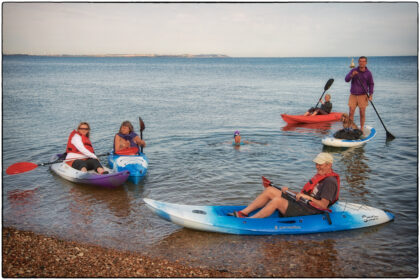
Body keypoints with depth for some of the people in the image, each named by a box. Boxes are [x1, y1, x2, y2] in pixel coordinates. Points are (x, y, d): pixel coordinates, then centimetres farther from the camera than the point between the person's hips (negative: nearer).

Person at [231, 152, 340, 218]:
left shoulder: (330, 182, -12)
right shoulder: (320, 176, 19)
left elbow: (323, 206, -20)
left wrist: (308, 197, -28)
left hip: (306, 211, -10)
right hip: (297, 203, 10)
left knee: (277, 200, -30)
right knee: (269, 190, -2)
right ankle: (243, 213, -5)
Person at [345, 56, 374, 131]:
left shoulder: (368, 73, 0)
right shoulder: (353, 70, 1)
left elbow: (371, 84, 5)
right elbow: (346, 79, -9)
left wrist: (370, 94, -7)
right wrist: (352, 75, -28)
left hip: (363, 96, -1)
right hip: (353, 95, 1)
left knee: (362, 113, 1)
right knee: (351, 113, -1)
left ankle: (361, 129, 13)